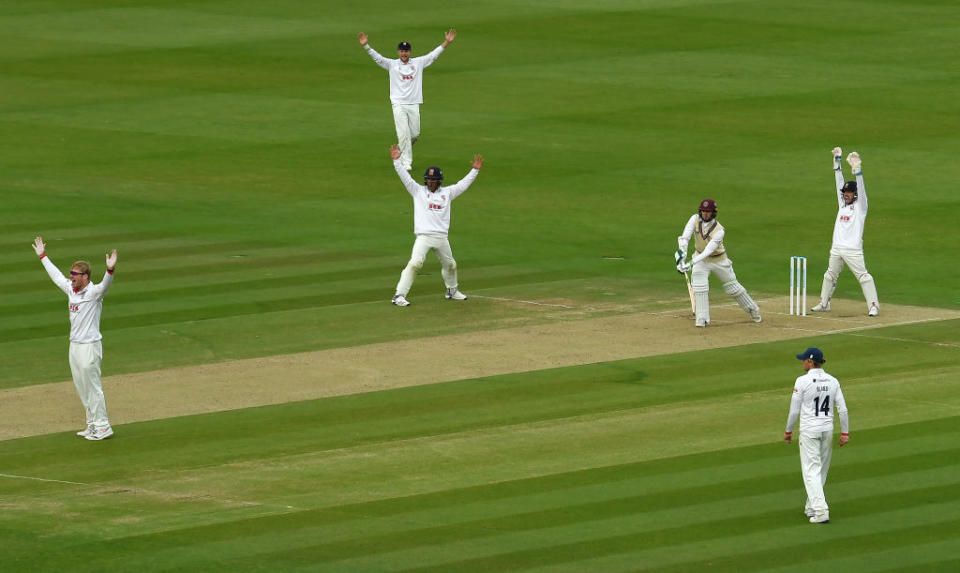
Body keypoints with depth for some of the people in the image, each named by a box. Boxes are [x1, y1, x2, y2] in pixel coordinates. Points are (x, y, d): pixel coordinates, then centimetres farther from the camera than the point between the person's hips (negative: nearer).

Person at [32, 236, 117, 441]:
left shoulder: (94, 292, -14)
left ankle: (103, 427, 3)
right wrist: (43, 256, 34)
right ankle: (93, 425, 23)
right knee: (82, 389, 14)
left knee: (93, 388, -4)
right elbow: (56, 275, 24)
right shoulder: (71, 289, 9)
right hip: (74, 346, 9)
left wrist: (110, 270, -55)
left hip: (89, 347, -9)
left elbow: (105, 285, -35)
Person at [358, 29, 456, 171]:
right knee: (404, 134, -8)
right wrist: (365, 45, -20)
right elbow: (377, 57, -6)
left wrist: (447, 42, -6)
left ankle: (402, 149, 34)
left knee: (415, 133, 5)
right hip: (399, 105, -2)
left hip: (414, 105, 2)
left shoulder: (418, 63, 7)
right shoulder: (392, 64, 3)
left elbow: (434, 55, 4)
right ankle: (406, 162, -5)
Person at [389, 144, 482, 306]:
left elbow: (462, 185, 18)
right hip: (424, 236, -4)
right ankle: (399, 295, -23)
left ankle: (452, 291, 43)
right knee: (415, 263, -21)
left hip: (441, 237, 4)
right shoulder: (418, 191, 8)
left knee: (450, 265, 17)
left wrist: (475, 170, 14)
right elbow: (405, 177, 1)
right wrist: (397, 160, -10)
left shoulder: (447, 193, 14)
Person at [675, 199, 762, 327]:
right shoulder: (695, 219, -17)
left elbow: (708, 251, -36)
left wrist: (691, 263, -45)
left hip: (719, 259, -2)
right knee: (699, 286, -18)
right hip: (700, 258, 2)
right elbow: (685, 237, -26)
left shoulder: (719, 230, -29)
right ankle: (702, 319, -12)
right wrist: (682, 253, -44)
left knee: (732, 286, 9)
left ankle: (753, 310, 29)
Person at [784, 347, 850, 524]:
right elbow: (842, 409, 1)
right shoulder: (832, 381, 2)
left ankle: (820, 511, -17)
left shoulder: (803, 381, -12)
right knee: (821, 471, 17)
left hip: (809, 431, -5)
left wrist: (788, 431, 4)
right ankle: (811, 507, 27)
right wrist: (845, 433, 7)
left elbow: (794, 410, -8)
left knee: (811, 471, -5)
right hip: (827, 429, 5)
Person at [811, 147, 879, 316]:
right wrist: (837, 160, 12)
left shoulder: (860, 206, 0)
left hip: (853, 249, -7)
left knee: (863, 277, -8)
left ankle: (873, 306, -6)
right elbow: (840, 182, 16)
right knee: (830, 276, 14)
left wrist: (857, 169, -25)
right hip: (837, 249, 7)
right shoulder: (843, 204, 16)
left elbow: (860, 188, -13)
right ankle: (824, 303, 25)